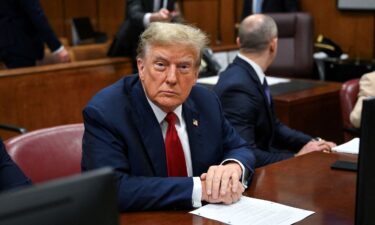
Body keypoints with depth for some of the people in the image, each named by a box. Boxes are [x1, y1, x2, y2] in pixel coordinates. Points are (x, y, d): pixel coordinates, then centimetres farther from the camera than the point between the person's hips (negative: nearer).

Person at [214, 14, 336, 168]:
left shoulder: (248, 72, 4)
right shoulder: (239, 86, -24)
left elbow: (272, 126, 13)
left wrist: (310, 143, 1)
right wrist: (297, 158, -17)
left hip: (258, 164, 8)